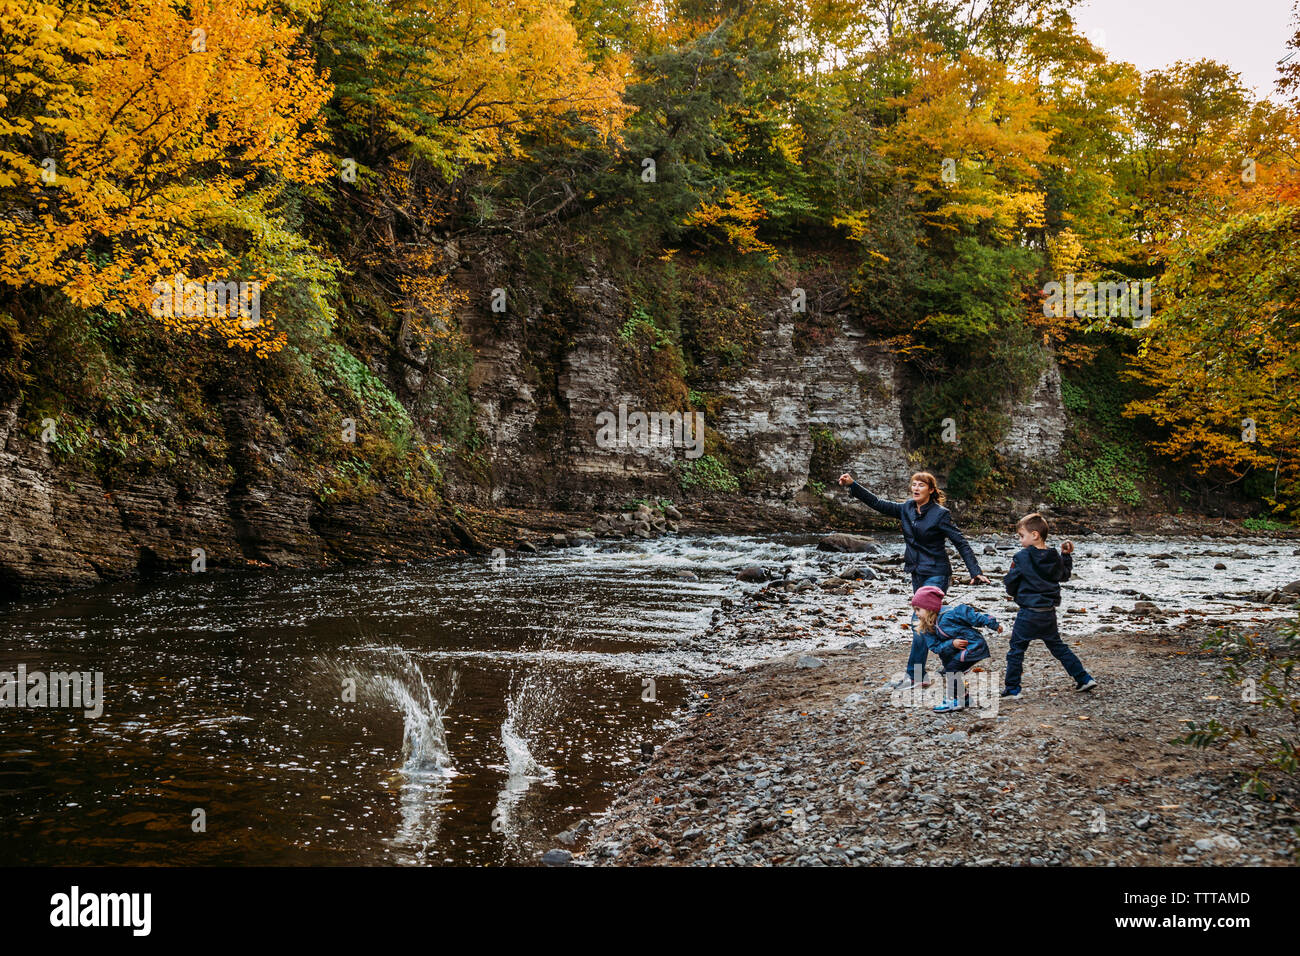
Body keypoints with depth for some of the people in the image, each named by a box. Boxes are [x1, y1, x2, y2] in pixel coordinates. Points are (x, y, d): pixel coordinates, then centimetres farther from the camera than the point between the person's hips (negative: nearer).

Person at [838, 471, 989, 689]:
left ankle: (913, 676, -8)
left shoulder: (939, 514, -12)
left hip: (936, 575, -7)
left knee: (920, 622, -12)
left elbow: (961, 543, -10)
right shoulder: (906, 509, 5)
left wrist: (975, 572, -15)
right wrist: (852, 485, 0)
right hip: (918, 574, 7)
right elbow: (877, 503, 8)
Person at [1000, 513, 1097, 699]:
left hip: (1028, 614, -6)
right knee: (1059, 647, 21)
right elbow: (1065, 575, 23)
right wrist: (1067, 555, 30)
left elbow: (1010, 584, -8)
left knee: (1016, 650, 3)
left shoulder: (1021, 558, -13)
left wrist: (1014, 593, 13)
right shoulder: (1055, 558, 3)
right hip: (1049, 613, 6)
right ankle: (1084, 678, 23)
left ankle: (1012, 689, 4)